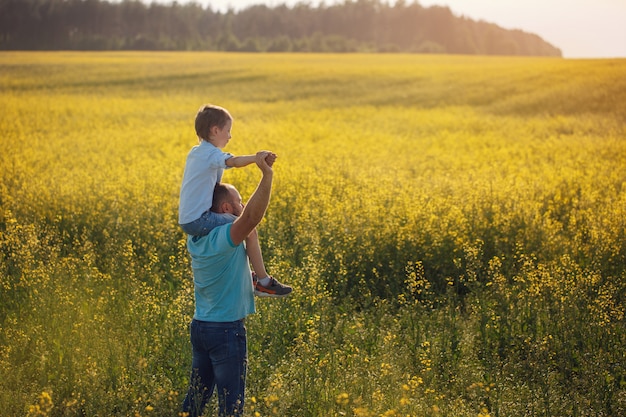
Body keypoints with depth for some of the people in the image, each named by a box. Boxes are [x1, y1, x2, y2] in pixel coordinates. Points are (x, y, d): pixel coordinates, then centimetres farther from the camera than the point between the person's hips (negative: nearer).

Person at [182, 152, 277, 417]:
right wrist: (267, 174, -37)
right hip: (227, 330, -8)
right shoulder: (224, 237, -21)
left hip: (199, 326, 8)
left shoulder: (195, 238, 5)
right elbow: (252, 216, -37)